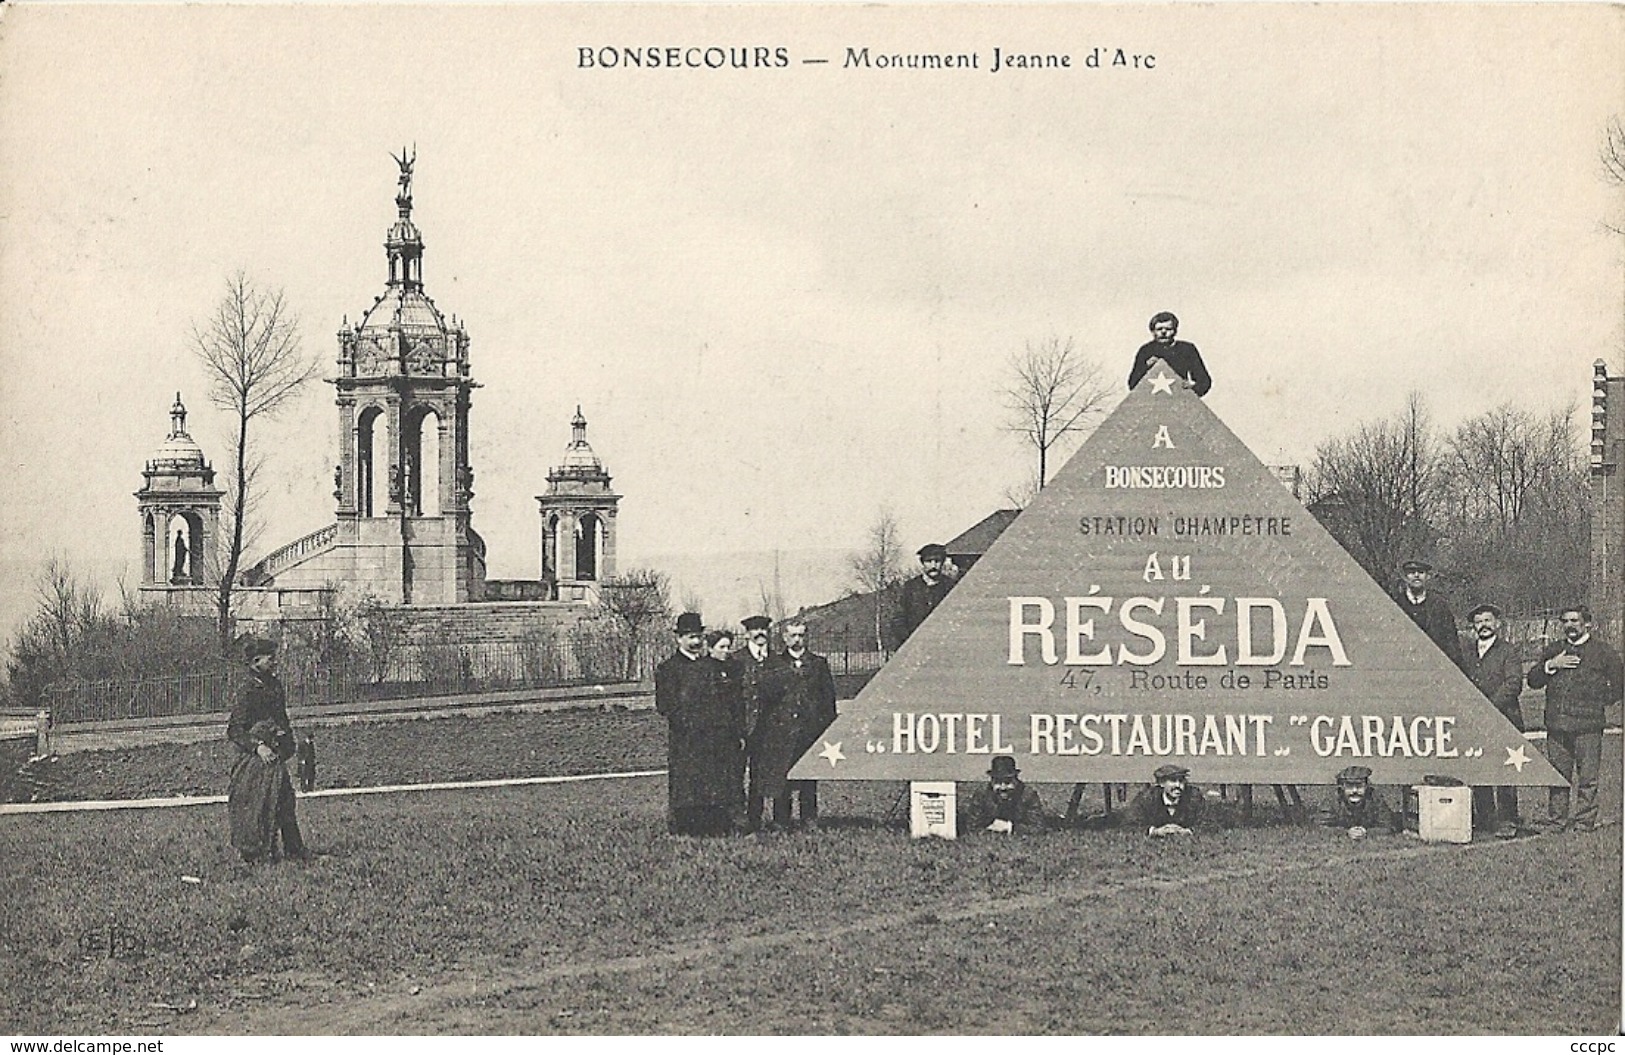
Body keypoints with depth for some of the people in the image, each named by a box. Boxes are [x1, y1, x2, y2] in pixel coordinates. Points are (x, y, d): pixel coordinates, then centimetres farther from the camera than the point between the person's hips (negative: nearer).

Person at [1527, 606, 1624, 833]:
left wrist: (1594, 703, 3)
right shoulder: (1552, 650, 16)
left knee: (1587, 778, -2)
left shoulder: (1604, 653, 6)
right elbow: (1532, 681, 11)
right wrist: (1550, 665, -4)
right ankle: (1555, 821, 11)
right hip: (1557, 724, 3)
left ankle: (1584, 821, 5)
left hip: (1588, 725, -3)